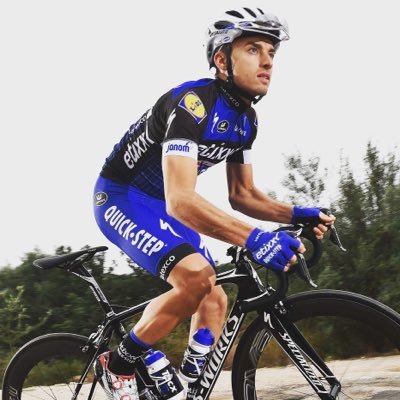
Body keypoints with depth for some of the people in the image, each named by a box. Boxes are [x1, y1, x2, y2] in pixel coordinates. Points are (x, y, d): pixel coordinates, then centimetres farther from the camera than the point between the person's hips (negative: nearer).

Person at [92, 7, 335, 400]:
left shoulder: (245, 119, 0)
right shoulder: (192, 102, -29)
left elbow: (242, 195, 5)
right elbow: (181, 201, -39)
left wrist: (297, 214, -13)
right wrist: (253, 239, -51)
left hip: (160, 206, 9)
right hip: (121, 198, -9)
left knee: (215, 300, 3)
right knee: (196, 276, -28)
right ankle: (117, 366, -9)